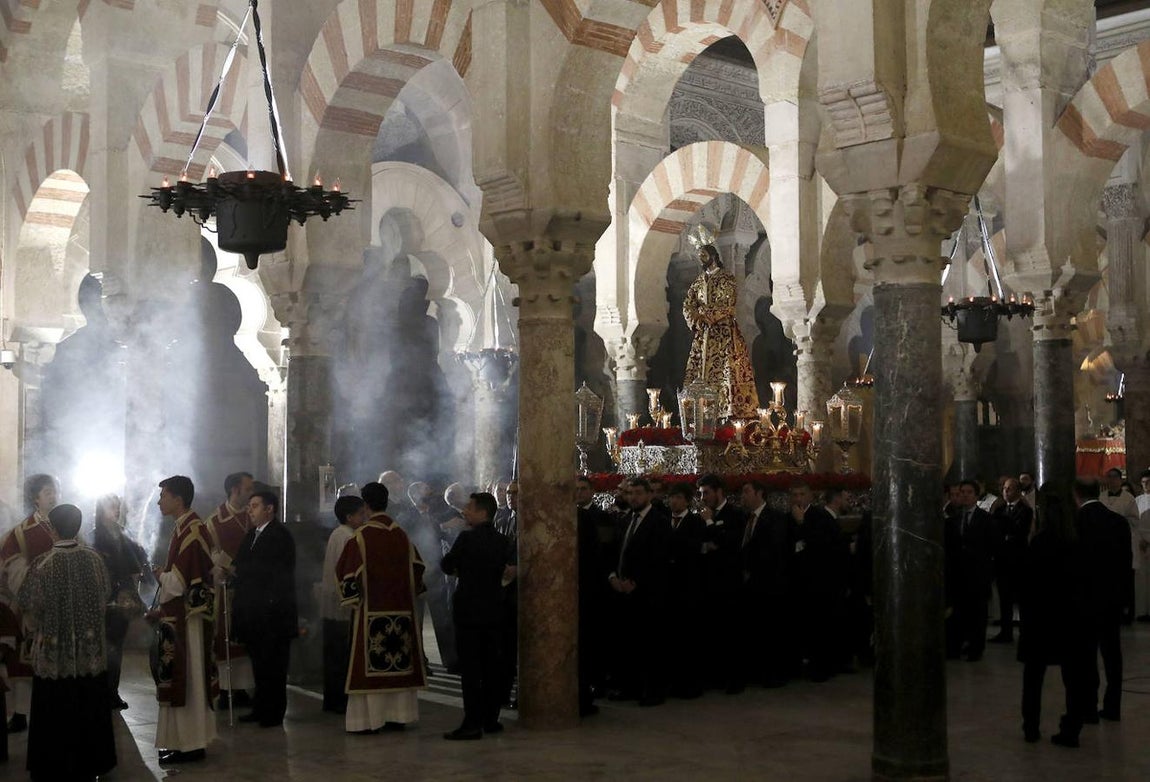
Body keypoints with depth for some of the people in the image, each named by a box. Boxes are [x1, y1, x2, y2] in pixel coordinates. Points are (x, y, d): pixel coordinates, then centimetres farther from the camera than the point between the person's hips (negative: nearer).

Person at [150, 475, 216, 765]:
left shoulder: (191, 530, -19)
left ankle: (190, 745, 6)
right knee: (184, 679, 14)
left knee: (186, 678, -2)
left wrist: (160, 575, -3)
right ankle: (189, 740, 22)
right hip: (180, 615, 10)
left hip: (186, 618, -10)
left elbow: (179, 581, -22)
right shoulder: (184, 527, 12)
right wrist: (162, 608, 13)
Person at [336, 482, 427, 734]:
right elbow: (416, 569, 9)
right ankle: (398, 715, 12)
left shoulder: (361, 537, -9)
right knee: (399, 662, 9)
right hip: (401, 610, 4)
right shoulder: (402, 535, 5)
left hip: (371, 612, -4)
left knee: (370, 664, 0)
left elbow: (347, 571, -8)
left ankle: (367, 719, -1)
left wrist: (352, 599, 4)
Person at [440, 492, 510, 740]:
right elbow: (501, 569, 11)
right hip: (494, 610, 6)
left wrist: (457, 569, 17)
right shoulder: (501, 540, 5)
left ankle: (472, 724, -4)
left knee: (470, 668, -3)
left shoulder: (467, 537, -13)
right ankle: (491, 719, 16)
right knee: (492, 666, 11)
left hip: (469, 610, -6)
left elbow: (447, 565, -5)